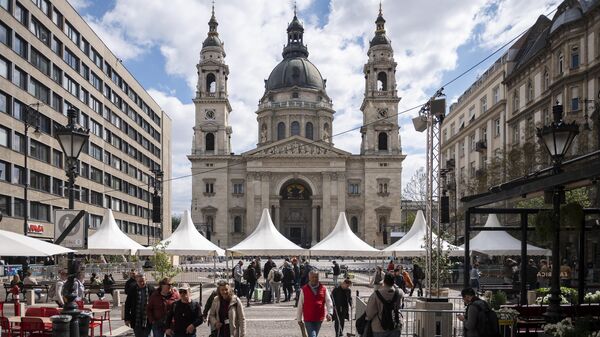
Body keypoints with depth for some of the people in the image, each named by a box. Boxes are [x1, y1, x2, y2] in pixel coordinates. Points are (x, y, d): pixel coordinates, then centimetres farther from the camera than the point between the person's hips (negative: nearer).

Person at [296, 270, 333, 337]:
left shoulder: (324, 289, 4)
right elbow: (300, 305, 4)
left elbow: (328, 302, -2)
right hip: (308, 319, -3)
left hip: (319, 319, 3)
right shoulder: (304, 290, -1)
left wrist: (329, 313, -20)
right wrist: (299, 319, 5)